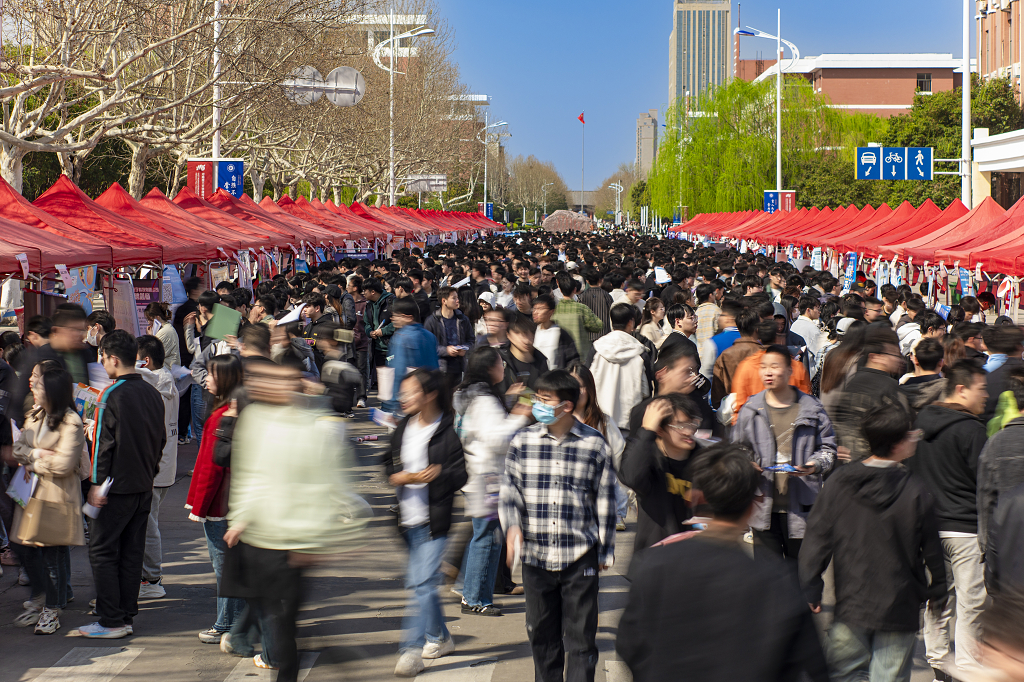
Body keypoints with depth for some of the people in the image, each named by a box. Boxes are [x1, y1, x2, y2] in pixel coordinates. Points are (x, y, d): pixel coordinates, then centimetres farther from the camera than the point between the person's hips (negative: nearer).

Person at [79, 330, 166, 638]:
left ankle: (112, 621, -2)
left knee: (102, 552, 0)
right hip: (144, 485, 7)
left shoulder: (112, 395, -16)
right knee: (132, 552, 12)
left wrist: (97, 483, -11)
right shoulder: (152, 393, 7)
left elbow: (104, 442, -16)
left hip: (116, 486, -7)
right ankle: (127, 617, 15)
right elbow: (160, 439, 14)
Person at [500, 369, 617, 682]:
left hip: (580, 558, -2)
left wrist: (605, 550, 5)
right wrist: (512, 526, -14)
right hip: (536, 555, 2)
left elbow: (605, 501, 3)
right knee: (542, 634, 13)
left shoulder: (595, 445, -4)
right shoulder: (522, 441, 1)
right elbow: (509, 489, 5)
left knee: (581, 636, 1)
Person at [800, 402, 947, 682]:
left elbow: (816, 540, -3)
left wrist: (810, 590, 7)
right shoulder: (916, 491, -11)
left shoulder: (838, 483, -6)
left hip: (851, 604, 2)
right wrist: (937, 593, 14)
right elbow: (932, 551, -1)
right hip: (899, 606, -1)